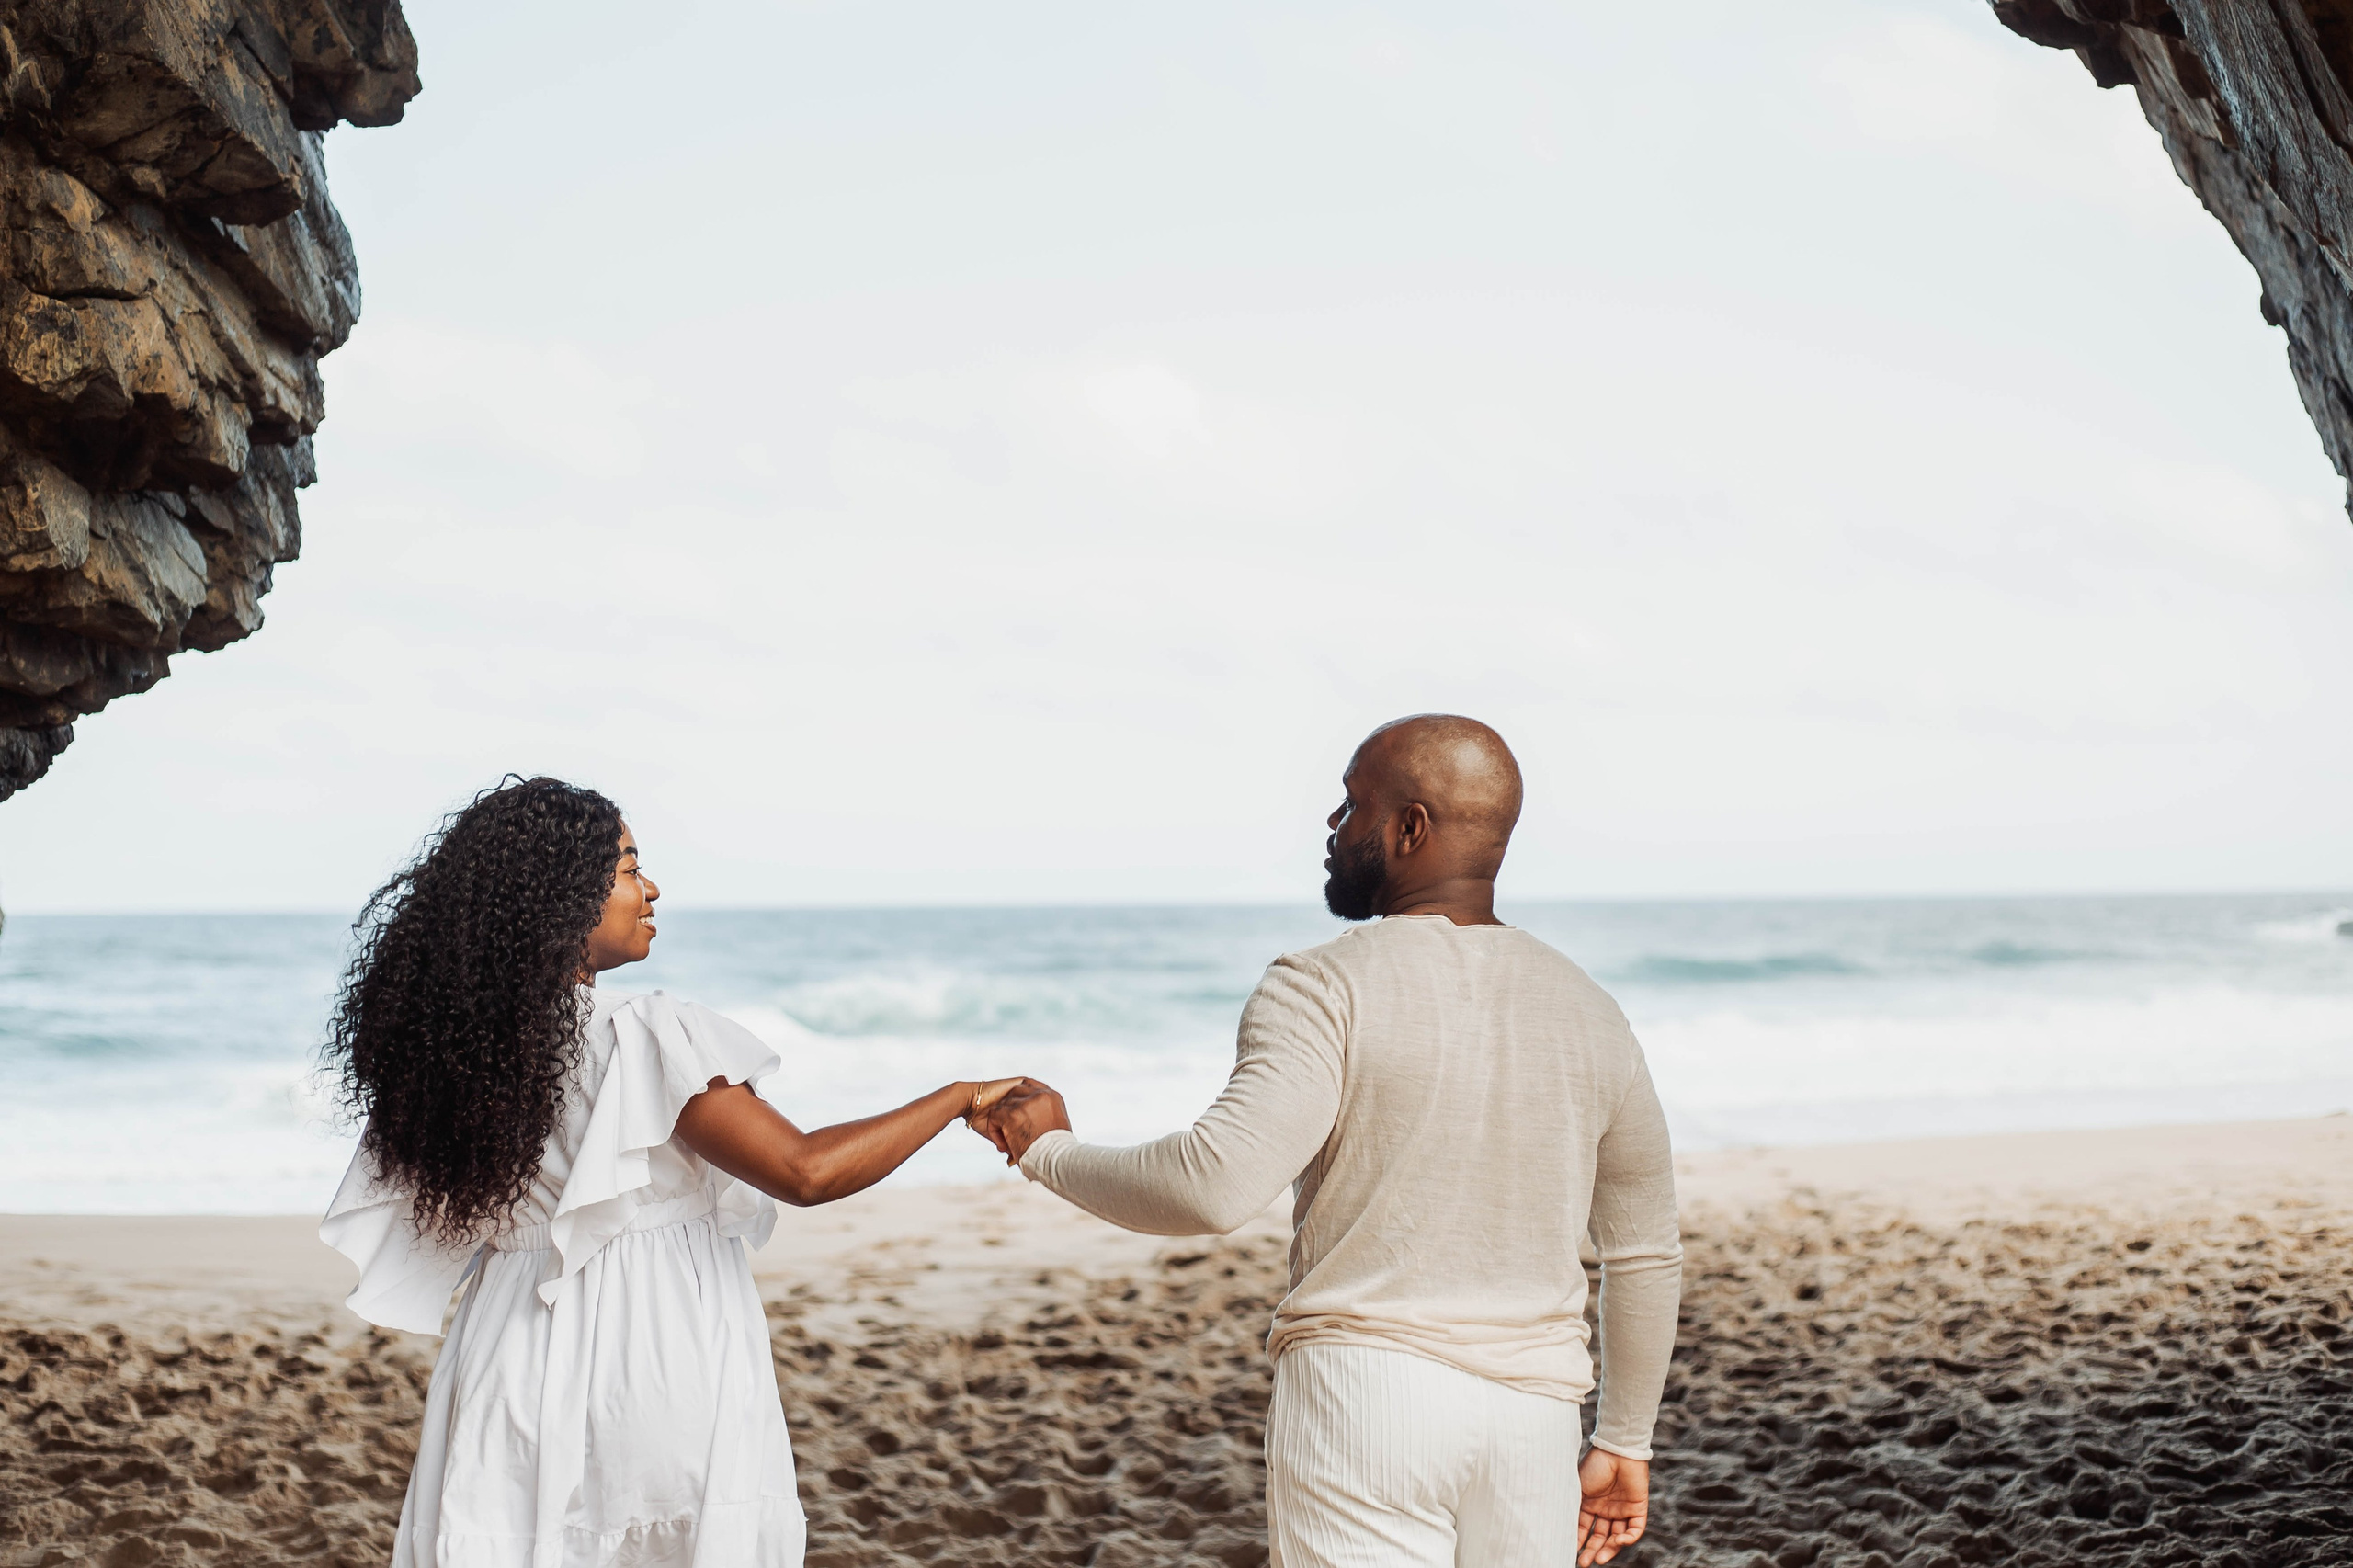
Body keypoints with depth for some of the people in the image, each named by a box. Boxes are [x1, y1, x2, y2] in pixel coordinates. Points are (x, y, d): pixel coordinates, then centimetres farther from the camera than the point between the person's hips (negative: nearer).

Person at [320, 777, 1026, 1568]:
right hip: (663, 1356, -6)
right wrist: (962, 1097, -12)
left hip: (519, 1361, 6)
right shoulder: (642, 1035, -16)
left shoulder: (452, 1038, 3)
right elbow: (805, 1171, -21)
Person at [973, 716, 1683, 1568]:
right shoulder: (1589, 1015, 10)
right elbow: (1647, 1256, 16)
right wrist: (1625, 1441, 27)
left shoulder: (1326, 989, -8)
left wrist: (1052, 1154, -4)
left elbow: (1215, 1186, -21)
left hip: (1359, 1396, -5)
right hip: (1533, 1415, 5)